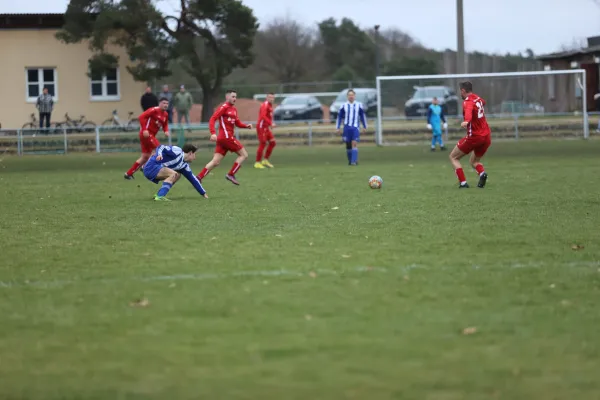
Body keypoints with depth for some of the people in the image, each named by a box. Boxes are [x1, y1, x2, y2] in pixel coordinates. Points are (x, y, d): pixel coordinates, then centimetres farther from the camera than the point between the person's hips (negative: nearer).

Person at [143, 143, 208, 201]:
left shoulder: (185, 165, 14)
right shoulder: (177, 152, -11)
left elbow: (192, 179, 20)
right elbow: (161, 147, -14)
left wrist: (203, 193, 24)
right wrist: (159, 154, -36)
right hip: (151, 167, -9)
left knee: (178, 175, 12)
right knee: (174, 174, -20)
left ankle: (159, 195, 6)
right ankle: (159, 196, -27)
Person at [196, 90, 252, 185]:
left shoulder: (233, 109, 20)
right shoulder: (224, 107, -7)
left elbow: (238, 123, 25)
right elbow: (212, 119, -14)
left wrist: (246, 126, 5)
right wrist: (213, 133, -26)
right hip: (226, 137, -8)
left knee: (215, 162, 3)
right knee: (244, 154, -2)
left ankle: (198, 178, -2)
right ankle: (231, 175, -2)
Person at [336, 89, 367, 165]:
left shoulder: (359, 105, 4)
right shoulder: (344, 106, 4)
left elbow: (363, 116, 13)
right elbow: (339, 117, 10)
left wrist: (364, 127, 15)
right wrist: (338, 128, 6)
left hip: (355, 127, -1)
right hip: (347, 127, 1)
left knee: (354, 143, -13)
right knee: (348, 145, 4)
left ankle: (354, 161, -16)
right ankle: (350, 161, 19)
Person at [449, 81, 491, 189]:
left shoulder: (467, 102, -15)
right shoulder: (477, 98, 9)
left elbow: (469, 111, -40)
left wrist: (466, 121, -61)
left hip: (474, 136, -8)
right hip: (487, 136, 8)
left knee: (453, 157, 9)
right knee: (474, 161, 23)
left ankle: (463, 182, -5)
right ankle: (482, 173, -11)